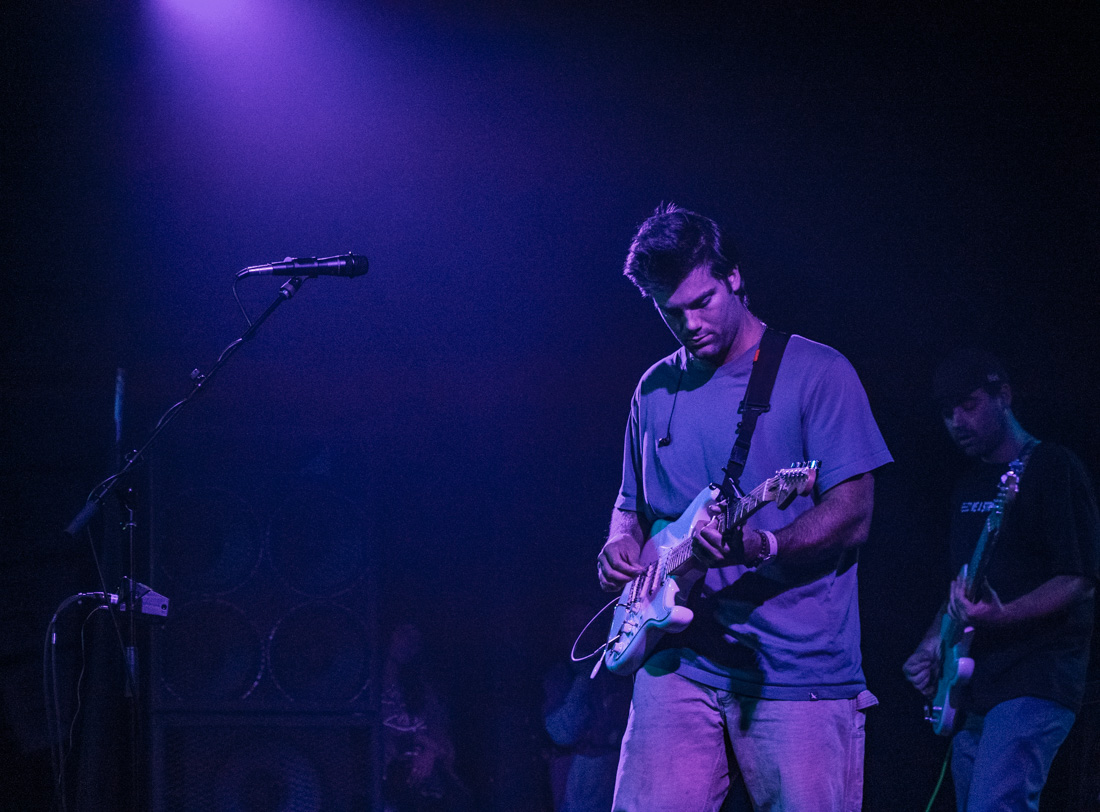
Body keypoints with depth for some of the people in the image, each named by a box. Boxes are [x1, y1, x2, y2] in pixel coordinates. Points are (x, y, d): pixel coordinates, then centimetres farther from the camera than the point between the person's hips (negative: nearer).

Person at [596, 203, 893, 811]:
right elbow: (631, 503, 28)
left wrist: (760, 547, -24)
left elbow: (852, 515, -7)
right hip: (681, 663, 4)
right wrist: (621, 546, 4)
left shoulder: (815, 372, -1)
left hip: (801, 666, -4)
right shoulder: (656, 390, 16)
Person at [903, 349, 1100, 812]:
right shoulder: (970, 486, 19)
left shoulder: (1051, 469, -6)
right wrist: (933, 643, 10)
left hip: (1034, 683, -9)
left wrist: (1000, 616, -27)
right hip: (974, 689, 9)